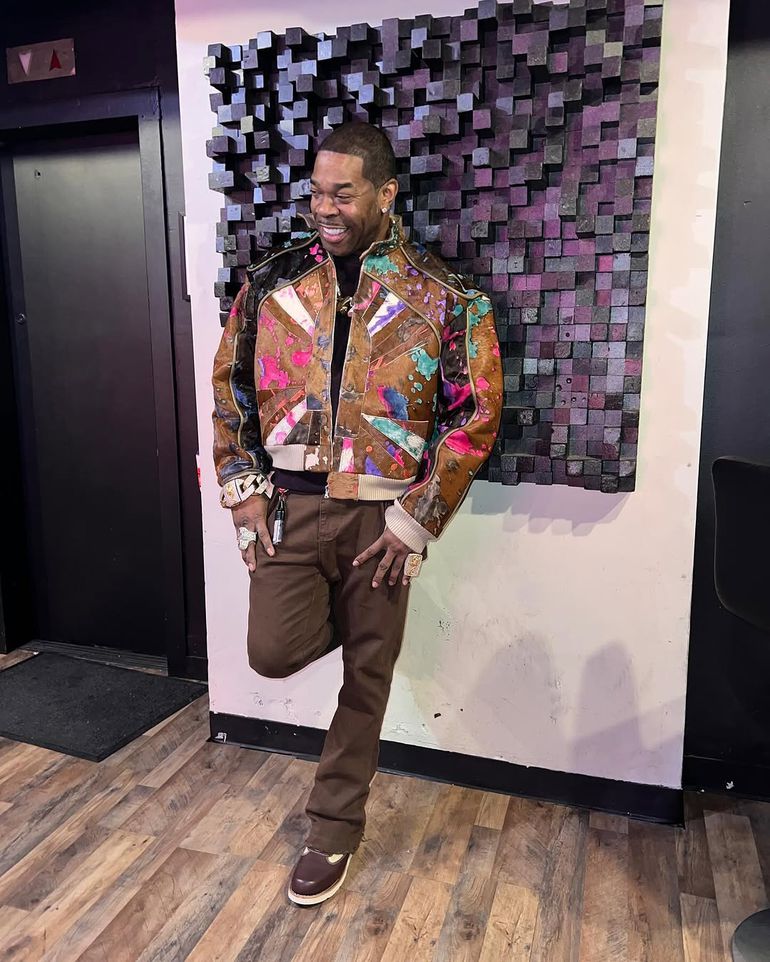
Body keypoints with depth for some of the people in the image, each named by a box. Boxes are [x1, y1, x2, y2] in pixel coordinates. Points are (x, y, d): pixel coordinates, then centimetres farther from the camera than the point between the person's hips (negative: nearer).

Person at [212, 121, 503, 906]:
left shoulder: (440, 298, -5)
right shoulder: (271, 282, 3)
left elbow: (477, 415, -5)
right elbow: (230, 390, 8)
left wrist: (415, 520, -11)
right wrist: (243, 492, -1)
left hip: (381, 515, -1)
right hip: (287, 505, 2)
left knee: (364, 678, 8)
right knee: (274, 653, -10)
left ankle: (335, 830, 32)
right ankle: (334, 618, 28)